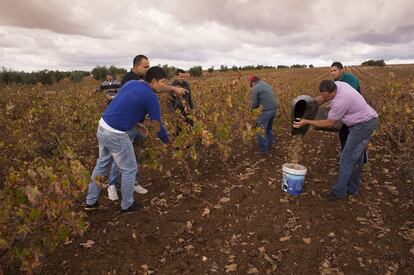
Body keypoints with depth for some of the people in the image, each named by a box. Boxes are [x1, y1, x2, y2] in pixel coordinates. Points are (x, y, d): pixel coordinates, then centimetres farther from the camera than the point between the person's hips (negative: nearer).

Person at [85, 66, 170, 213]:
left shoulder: (131, 83, 10)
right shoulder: (151, 97, -12)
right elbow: (157, 125, -6)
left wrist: (139, 123, 21)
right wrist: (166, 141, 11)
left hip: (102, 126, 9)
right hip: (115, 134, -8)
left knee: (102, 164, 24)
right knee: (129, 169, 10)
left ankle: (91, 201, 36)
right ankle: (127, 205, 26)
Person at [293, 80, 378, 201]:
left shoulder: (340, 101, -31)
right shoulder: (336, 85, -6)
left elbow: (329, 123, -17)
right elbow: (322, 98, 14)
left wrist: (306, 122, -17)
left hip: (364, 124, -10)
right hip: (366, 121, 10)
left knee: (347, 158, -6)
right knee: (356, 156, 15)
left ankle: (339, 191, 2)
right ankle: (352, 188, 26)